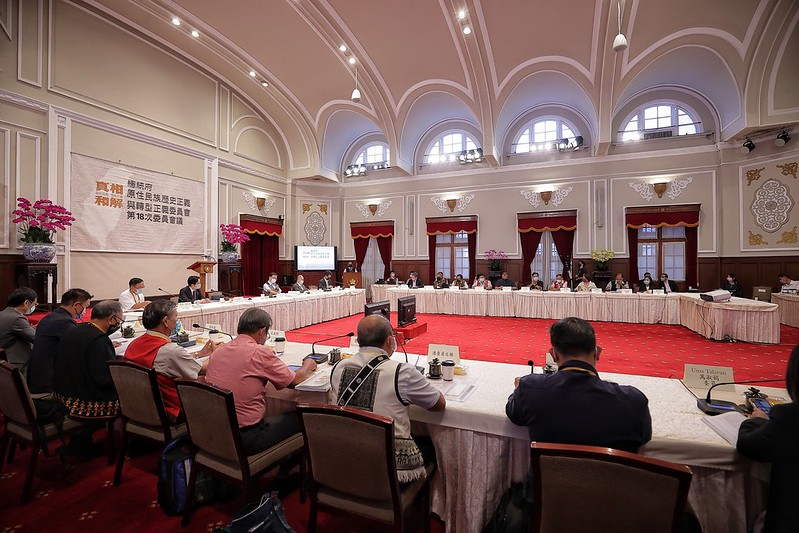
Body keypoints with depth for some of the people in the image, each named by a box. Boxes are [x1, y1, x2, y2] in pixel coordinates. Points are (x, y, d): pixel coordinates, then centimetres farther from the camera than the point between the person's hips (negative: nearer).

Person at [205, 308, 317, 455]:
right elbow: (295, 380, -8)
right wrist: (308, 366, 12)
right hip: (245, 439, -8)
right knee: (301, 418, 7)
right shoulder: (260, 352, -16)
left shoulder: (218, 351, 3)